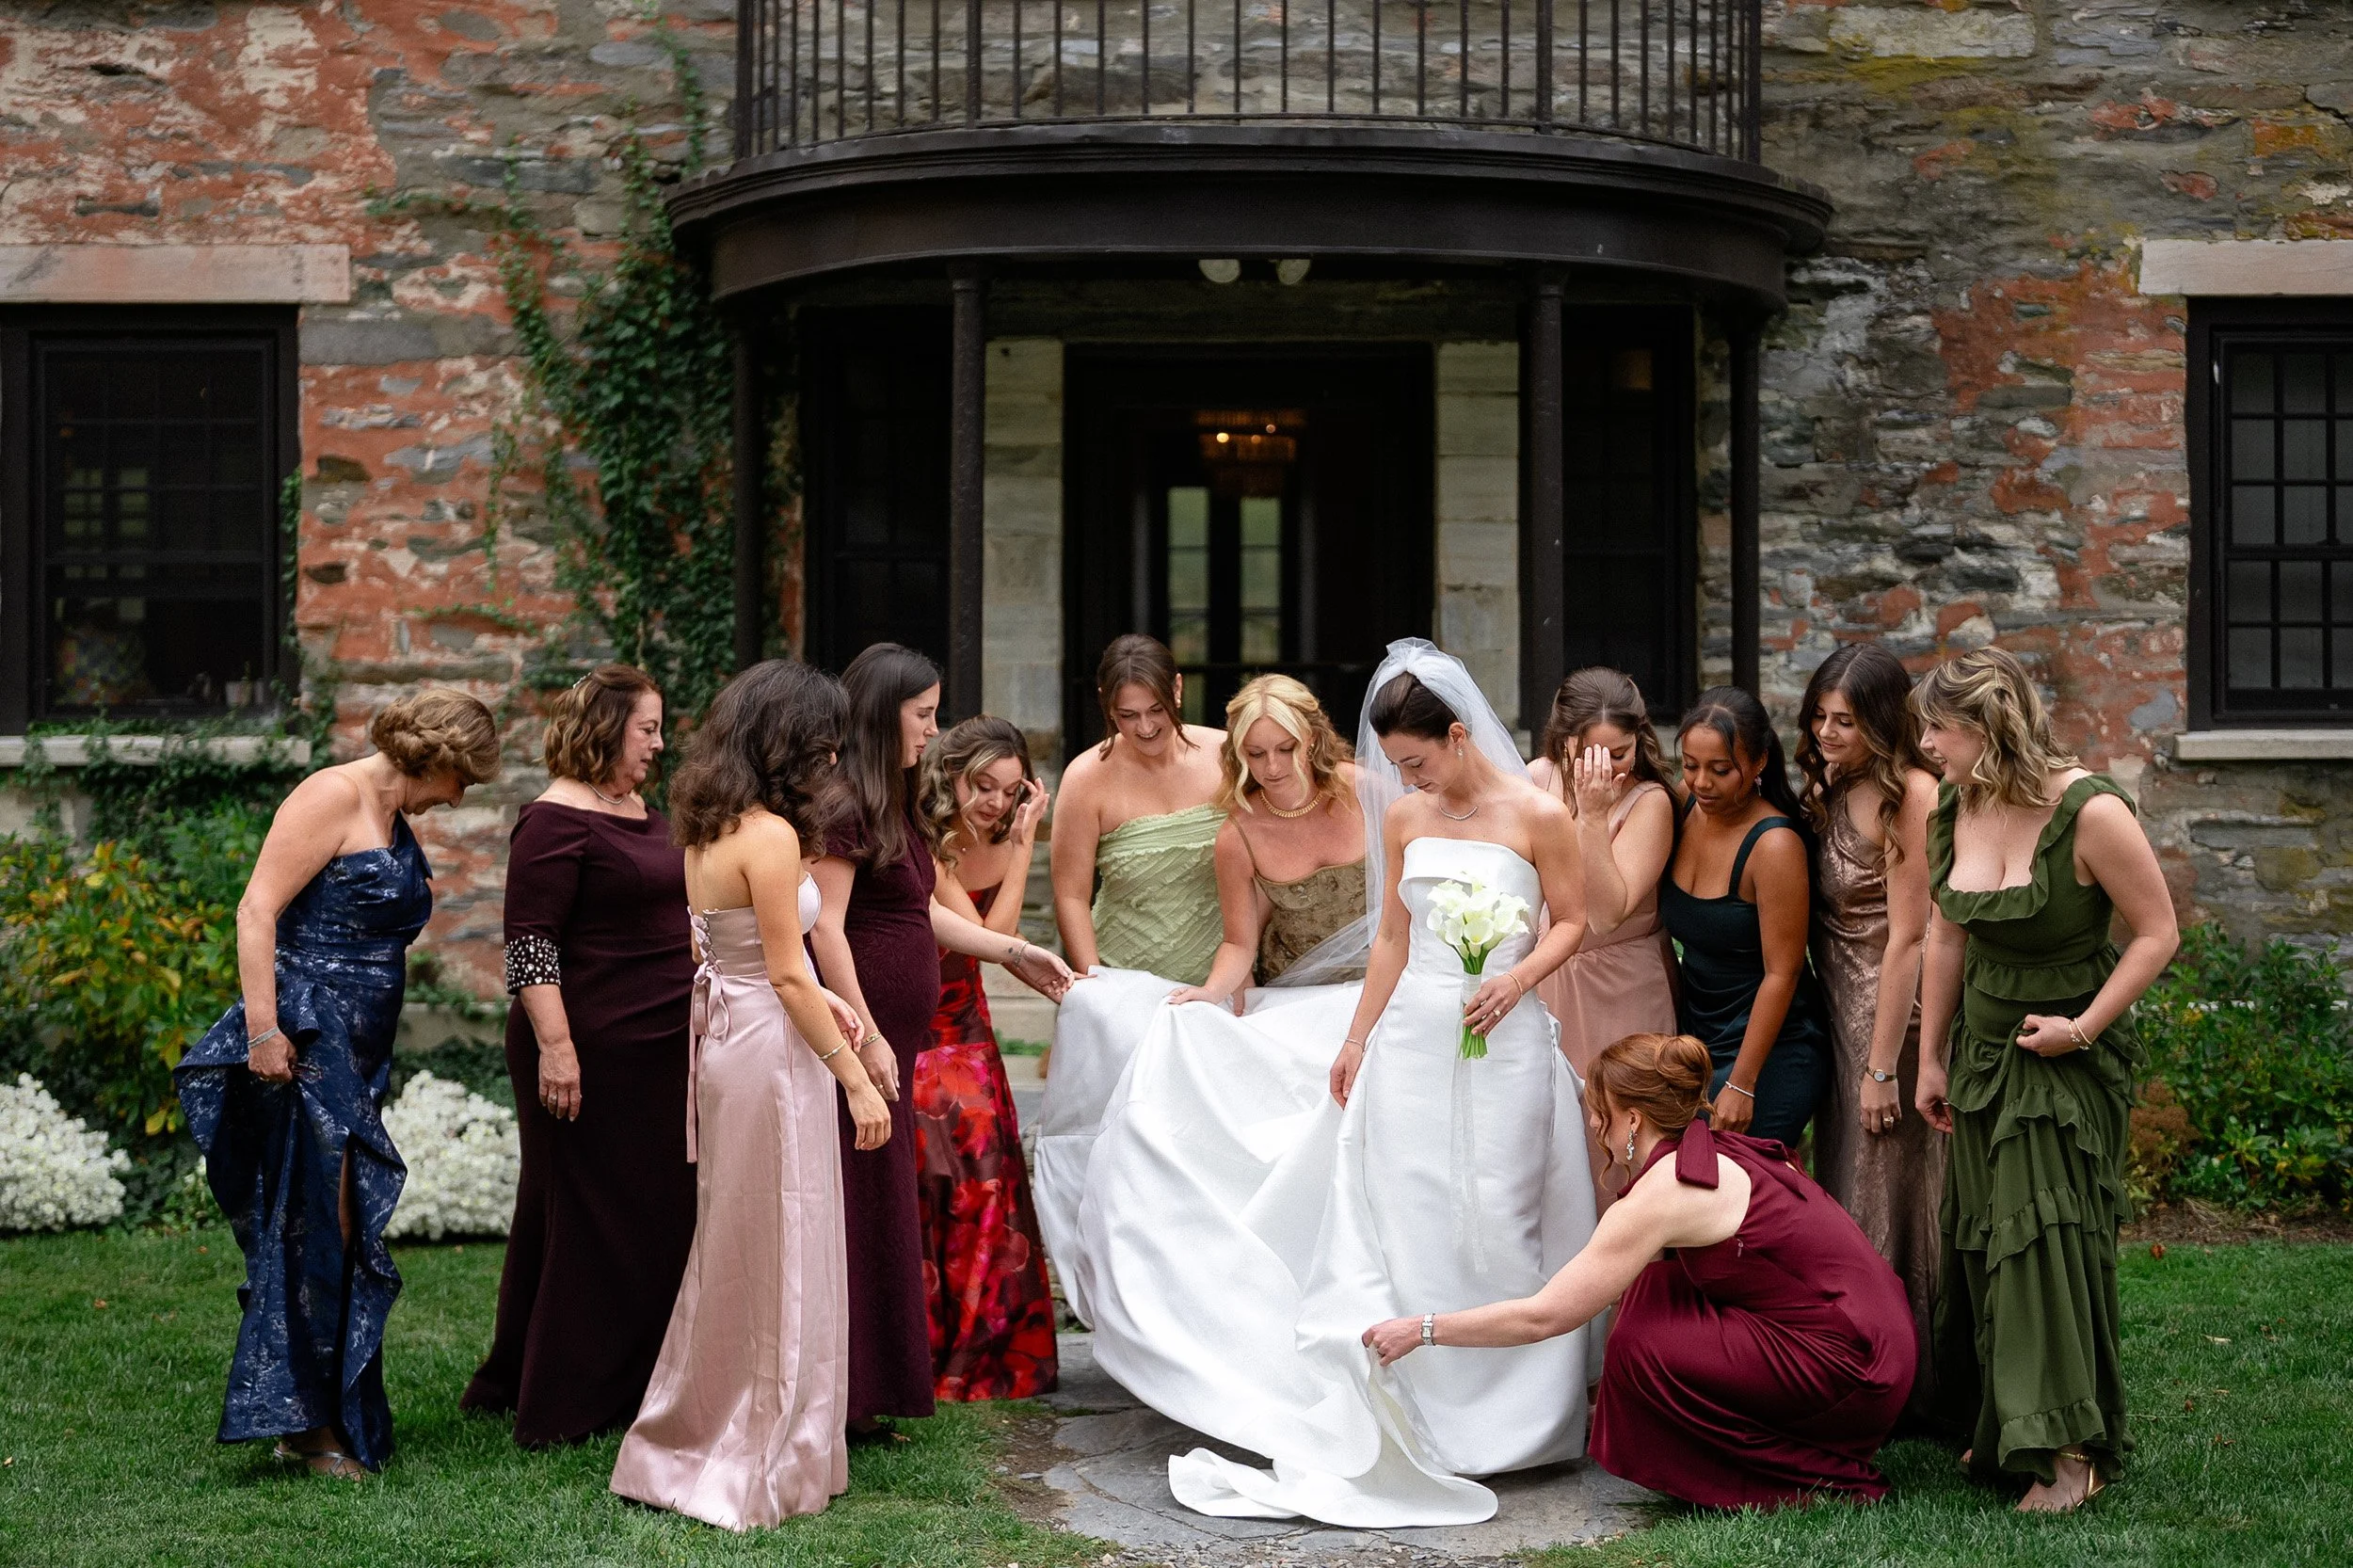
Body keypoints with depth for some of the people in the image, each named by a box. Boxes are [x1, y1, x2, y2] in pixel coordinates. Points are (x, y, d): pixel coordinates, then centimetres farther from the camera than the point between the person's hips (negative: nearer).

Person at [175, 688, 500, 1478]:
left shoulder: (393, 819, 17)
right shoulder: (334, 798, -11)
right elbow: (257, 911, -17)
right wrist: (262, 1031, -23)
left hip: (357, 1055, 9)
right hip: (306, 1047, -9)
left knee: (345, 1233, 10)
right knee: (314, 1228, -7)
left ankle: (324, 1417, 16)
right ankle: (303, 1420, -1)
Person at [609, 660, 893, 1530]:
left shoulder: (708, 829, 10)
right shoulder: (771, 836, -17)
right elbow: (788, 976, -18)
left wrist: (810, 997, 14)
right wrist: (855, 1080, -13)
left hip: (723, 1035, 9)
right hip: (771, 1054, -9)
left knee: (730, 1253, 18)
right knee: (779, 1261, 1)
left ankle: (687, 1445, 28)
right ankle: (765, 1465, 10)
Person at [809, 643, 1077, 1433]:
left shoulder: (889, 804, 17)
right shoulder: (842, 804, -14)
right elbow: (825, 929, -19)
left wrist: (1012, 952, 21)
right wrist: (866, 1038, -21)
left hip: (892, 1036, 10)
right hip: (860, 1032, -10)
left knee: (883, 1212, 12)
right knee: (855, 1211, -6)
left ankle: (864, 1394, 19)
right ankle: (837, 1398, 0)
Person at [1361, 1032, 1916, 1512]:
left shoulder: (1663, 1192, -15)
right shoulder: (1723, 1153, 11)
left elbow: (1543, 1317, -12)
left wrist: (1423, 1330, -3)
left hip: (1851, 1370, -9)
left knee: (1642, 1344, -9)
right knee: (1651, 1287, 8)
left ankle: (1820, 1479, -1)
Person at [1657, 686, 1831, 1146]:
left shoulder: (1774, 845, -20)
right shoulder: (1683, 812, -1)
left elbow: (1781, 974, -17)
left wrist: (1742, 1084, -16)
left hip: (1770, 1051, -6)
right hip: (1695, 1038, 6)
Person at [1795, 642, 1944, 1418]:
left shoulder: (1910, 796, -17)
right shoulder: (1830, 793, 9)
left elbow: (1908, 937, -18)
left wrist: (1882, 1066, -18)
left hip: (1896, 1016, -8)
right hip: (1840, 1014, 9)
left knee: (1887, 1202, 0)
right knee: (1842, 1197, 14)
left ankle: (1906, 1389, 12)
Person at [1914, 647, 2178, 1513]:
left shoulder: (2090, 813, -20)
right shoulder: (1953, 812, -1)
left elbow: (2157, 932, -13)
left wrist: (2083, 1027, -18)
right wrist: (1930, 1059, 11)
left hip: (2071, 1055, -6)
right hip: (1983, 1045, 6)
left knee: (2047, 1234, -9)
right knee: (1981, 1238, 8)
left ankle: (2069, 1449, 0)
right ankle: (2000, 1430, 22)